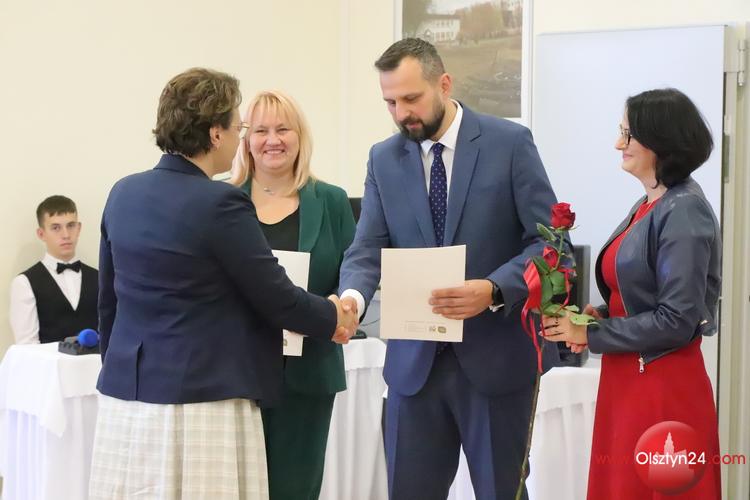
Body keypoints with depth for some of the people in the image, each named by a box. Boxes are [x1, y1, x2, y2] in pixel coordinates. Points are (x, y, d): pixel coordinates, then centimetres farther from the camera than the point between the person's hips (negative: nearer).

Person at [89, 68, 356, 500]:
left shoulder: (124, 193, 6)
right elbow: (277, 297, -8)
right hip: (199, 406, -7)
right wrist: (334, 317, 11)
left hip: (125, 399, 7)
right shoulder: (220, 204, -15)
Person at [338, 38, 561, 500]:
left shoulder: (510, 143, -5)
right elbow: (369, 248, 1)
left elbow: (549, 241, -8)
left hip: (495, 355, -3)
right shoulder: (384, 159, 6)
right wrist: (353, 296, -21)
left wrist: (493, 291, -24)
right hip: (415, 358, 3)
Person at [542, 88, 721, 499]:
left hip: (663, 387, -9)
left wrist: (590, 335, -14)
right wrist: (601, 314, 1)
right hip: (626, 379, 9)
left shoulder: (683, 212, -16)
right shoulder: (648, 205, 10)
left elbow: (677, 320, -20)